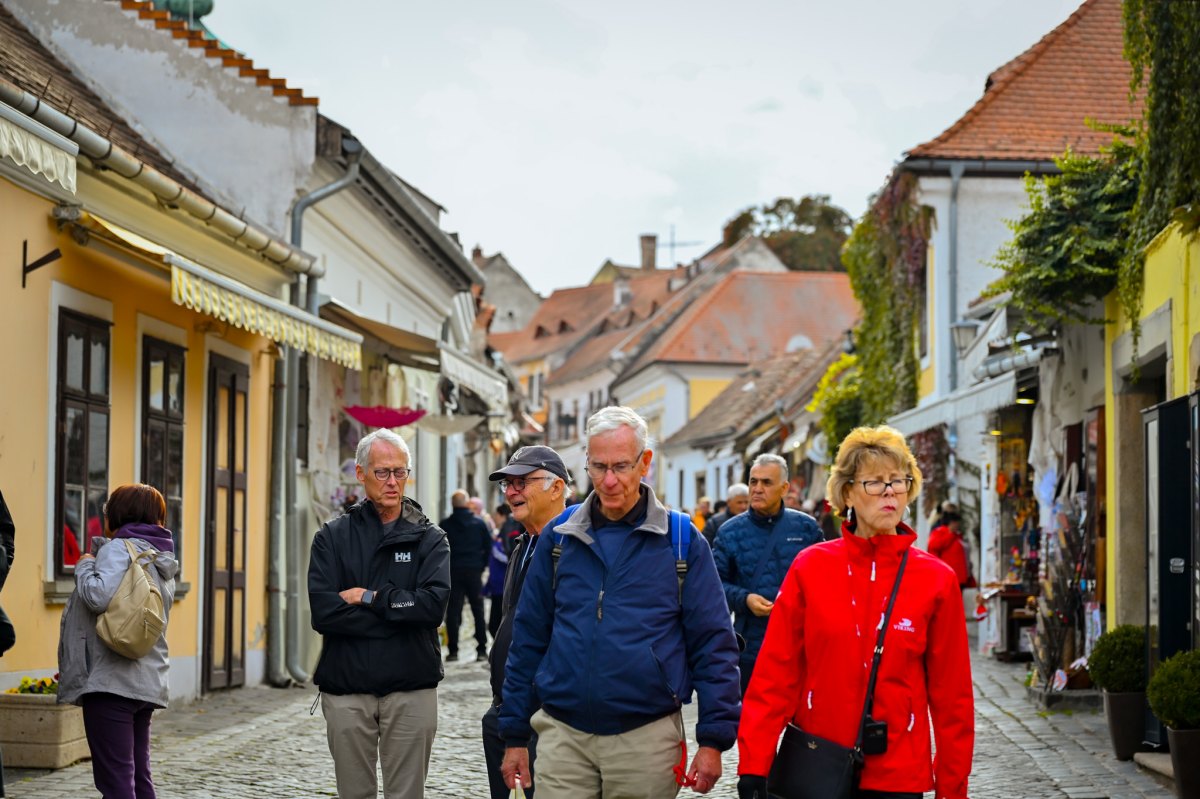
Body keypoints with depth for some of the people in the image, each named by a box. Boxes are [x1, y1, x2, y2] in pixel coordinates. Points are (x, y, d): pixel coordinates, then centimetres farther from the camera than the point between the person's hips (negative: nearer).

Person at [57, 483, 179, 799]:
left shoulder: (118, 548, -7)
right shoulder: (163, 561, 20)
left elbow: (99, 596, -23)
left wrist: (85, 565, -5)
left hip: (112, 681, -9)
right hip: (148, 682, 9)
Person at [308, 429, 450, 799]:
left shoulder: (429, 538, 5)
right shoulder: (333, 537, 5)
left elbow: (433, 604, -12)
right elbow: (323, 612, -9)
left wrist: (370, 598, -11)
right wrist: (398, 612, -11)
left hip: (410, 690, -1)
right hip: (346, 689, 1)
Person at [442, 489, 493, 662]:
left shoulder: (445, 525, -2)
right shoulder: (479, 523, 1)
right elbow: (488, 546, 3)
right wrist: (482, 566, 11)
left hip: (453, 572, -1)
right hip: (474, 571, 1)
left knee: (453, 611, 2)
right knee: (478, 610, 7)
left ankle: (453, 650, -2)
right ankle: (481, 650, 5)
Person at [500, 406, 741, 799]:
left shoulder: (681, 540, 0)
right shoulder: (559, 536, 6)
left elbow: (714, 645, 0)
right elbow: (528, 639, 10)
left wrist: (713, 740, -6)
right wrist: (515, 736, 8)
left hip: (648, 737, -1)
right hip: (563, 736, 2)